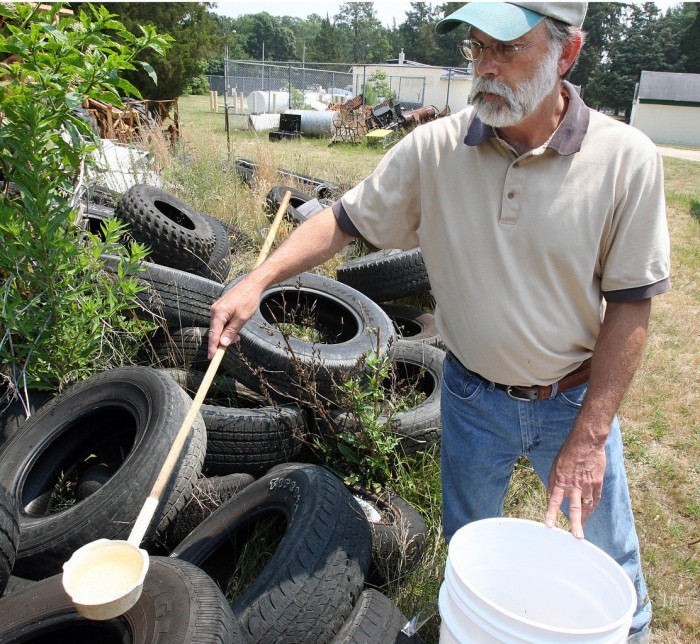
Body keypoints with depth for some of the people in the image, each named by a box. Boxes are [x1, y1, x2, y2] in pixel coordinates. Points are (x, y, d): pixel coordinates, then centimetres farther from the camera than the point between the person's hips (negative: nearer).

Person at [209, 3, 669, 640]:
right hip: (473, 397, 1)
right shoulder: (434, 149, -14)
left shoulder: (627, 158, -17)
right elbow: (344, 220, -5)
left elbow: (630, 304, -13)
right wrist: (257, 281, -20)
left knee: (608, 559, 20)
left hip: (576, 400, -1)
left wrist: (588, 438, -14)